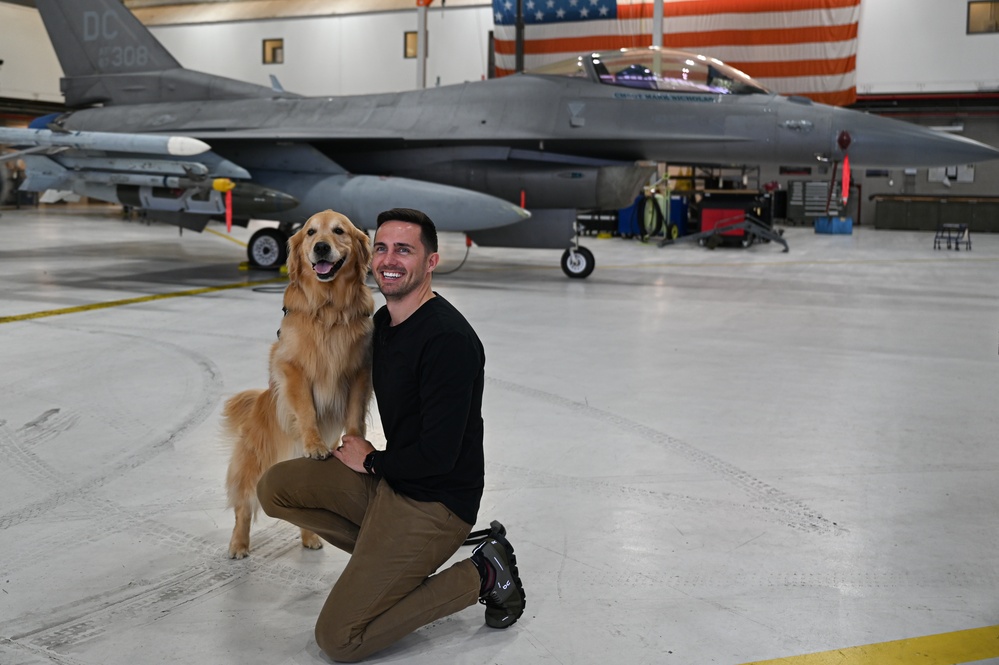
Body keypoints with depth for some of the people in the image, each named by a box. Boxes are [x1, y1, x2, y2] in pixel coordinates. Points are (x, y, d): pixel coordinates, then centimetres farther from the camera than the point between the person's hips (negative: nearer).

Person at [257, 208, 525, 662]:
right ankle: (390, 556, 10)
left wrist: (370, 461, -8)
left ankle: (481, 574, 1)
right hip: (385, 480, 9)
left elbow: (437, 456, -25)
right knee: (275, 487, 5)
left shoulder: (448, 339, -24)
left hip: (434, 503, -9)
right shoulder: (383, 321, 5)